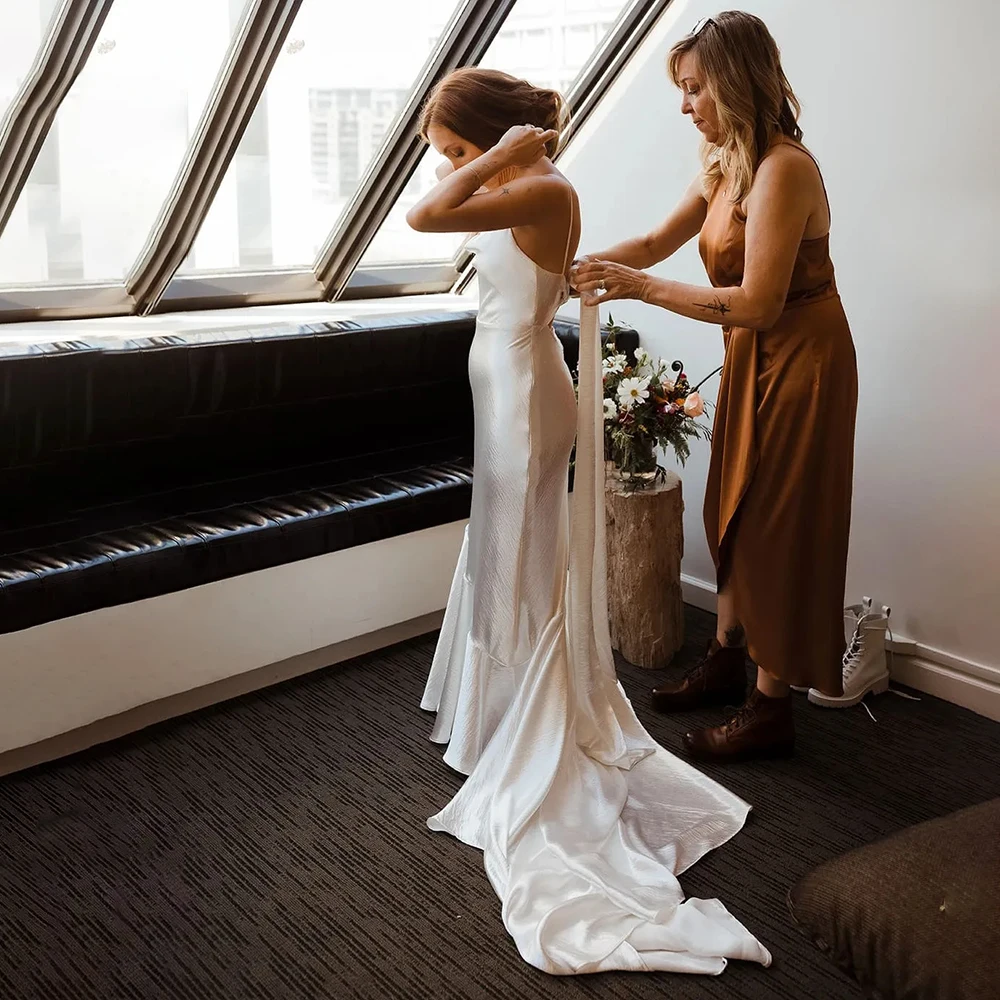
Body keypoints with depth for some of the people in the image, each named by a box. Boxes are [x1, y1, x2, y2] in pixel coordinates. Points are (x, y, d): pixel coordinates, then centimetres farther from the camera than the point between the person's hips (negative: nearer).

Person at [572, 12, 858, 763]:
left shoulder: (782, 169, -23)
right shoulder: (725, 165, 5)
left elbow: (758, 303, -28)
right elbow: (658, 241, 15)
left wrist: (640, 288, -27)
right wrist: (579, 264, 2)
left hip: (798, 363, -9)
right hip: (751, 360, 9)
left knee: (776, 528, -1)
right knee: (733, 513, 16)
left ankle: (770, 709, 13)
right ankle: (727, 663, 33)